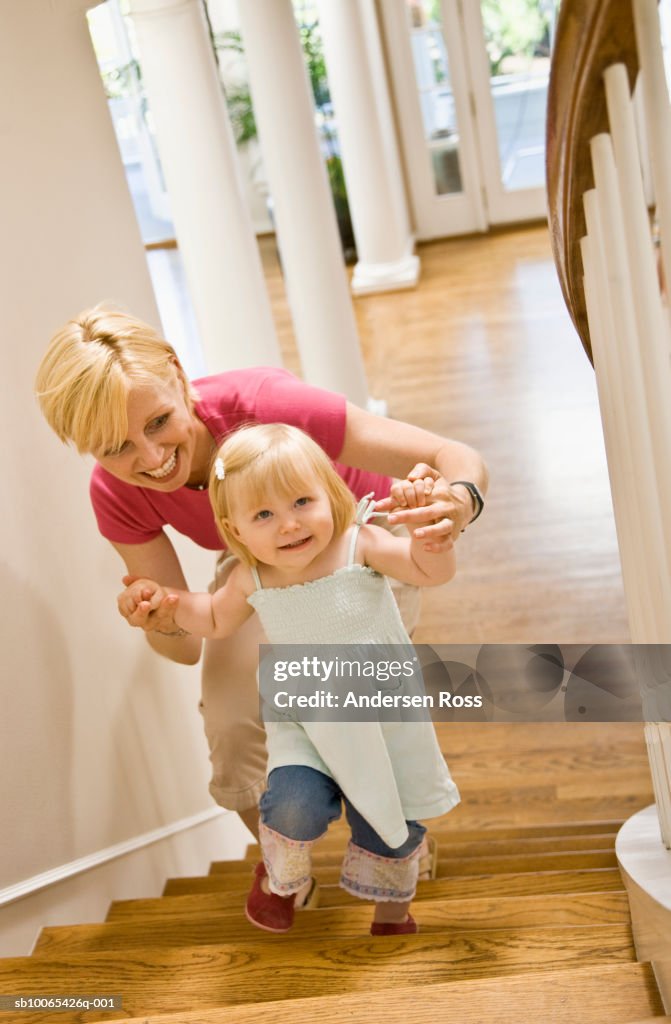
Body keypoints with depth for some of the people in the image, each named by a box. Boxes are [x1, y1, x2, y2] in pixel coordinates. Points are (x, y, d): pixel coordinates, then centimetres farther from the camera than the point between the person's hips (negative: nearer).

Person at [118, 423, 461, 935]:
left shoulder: (360, 545, -19)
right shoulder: (251, 581, -11)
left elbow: (434, 571, -22)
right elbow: (216, 621, 9)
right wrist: (168, 599, -8)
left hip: (385, 715, 0)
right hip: (305, 724, 1)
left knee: (393, 827, 10)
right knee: (294, 807, -21)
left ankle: (392, 912, 42)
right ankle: (279, 876, 15)